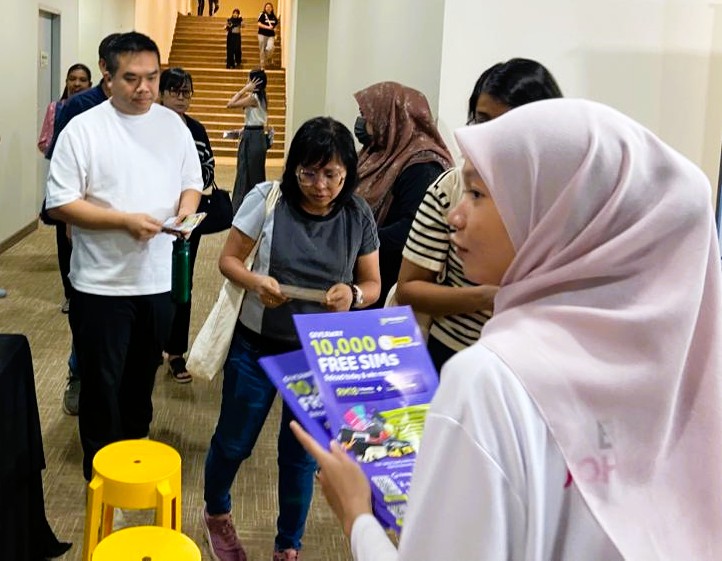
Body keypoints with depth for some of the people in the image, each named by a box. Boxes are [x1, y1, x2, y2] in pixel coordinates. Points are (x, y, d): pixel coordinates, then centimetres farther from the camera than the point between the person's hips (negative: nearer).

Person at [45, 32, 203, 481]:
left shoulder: (173, 124, 4)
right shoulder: (83, 129, -11)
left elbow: (192, 181, 12)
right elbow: (60, 203, -13)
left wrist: (186, 210, -10)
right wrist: (124, 220, -23)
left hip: (157, 279, 4)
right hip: (102, 283, -4)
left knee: (143, 374, 19)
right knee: (102, 380, 8)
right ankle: (101, 467, 25)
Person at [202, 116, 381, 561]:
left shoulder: (358, 216, -7)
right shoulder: (268, 198, -13)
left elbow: (372, 284, 0)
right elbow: (228, 260, -5)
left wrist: (353, 295, -24)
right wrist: (256, 281, -27)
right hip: (256, 346, -1)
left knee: (302, 453, 14)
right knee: (234, 441, 15)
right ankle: (216, 514, 47)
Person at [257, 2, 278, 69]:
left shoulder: (274, 16, 9)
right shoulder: (262, 15, -4)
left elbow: (275, 25, 20)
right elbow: (259, 24, -12)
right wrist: (268, 27, -19)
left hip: (271, 35, 2)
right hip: (262, 35, -2)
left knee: (270, 48, -19)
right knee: (262, 50, 2)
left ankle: (269, 60, 10)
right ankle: (263, 64, 14)